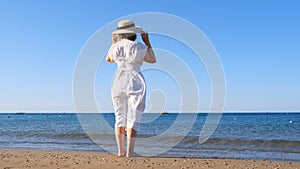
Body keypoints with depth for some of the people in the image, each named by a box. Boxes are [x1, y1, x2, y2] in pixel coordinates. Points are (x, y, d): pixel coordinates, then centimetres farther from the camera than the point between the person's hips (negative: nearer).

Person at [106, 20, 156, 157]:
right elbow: (153, 60, 0)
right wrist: (147, 42, 5)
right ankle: (130, 152, -4)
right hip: (136, 84, -4)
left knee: (120, 118, 12)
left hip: (118, 83, 4)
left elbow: (108, 59, 21)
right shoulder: (139, 47, -9)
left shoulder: (116, 46, 3)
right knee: (133, 119, -1)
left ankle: (120, 151, 10)